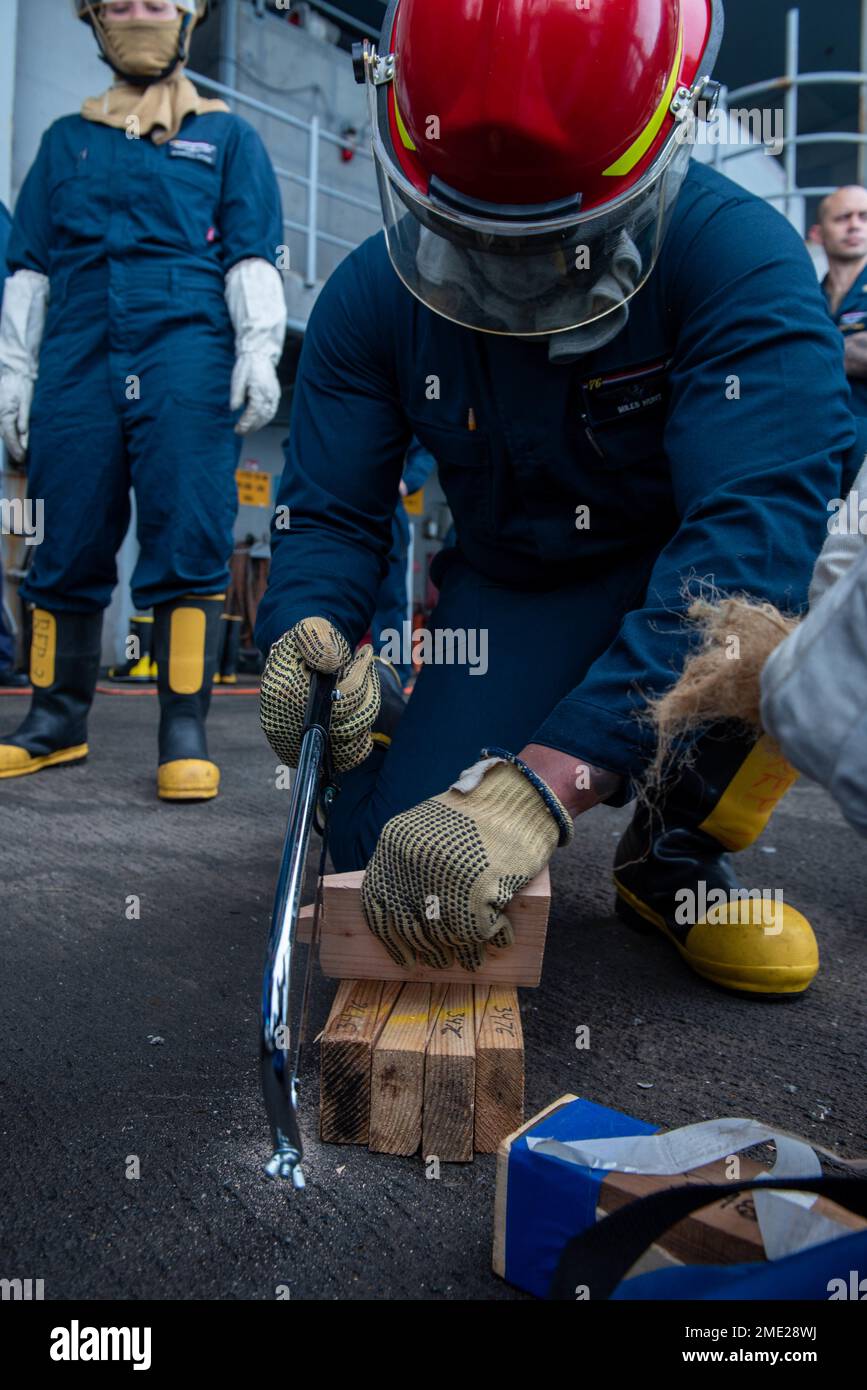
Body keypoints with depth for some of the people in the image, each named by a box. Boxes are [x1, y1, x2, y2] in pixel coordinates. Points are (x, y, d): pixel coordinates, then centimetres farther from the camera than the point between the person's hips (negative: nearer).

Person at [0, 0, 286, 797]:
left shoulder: (226, 137, 19)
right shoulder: (66, 140, 24)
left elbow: (252, 255, 9)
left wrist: (258, 350, -6)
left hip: (186, 352, -2)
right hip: (79, 361, 3)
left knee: (188, 545, -11)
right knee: (67, 550, 1)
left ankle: (185, 731, -7)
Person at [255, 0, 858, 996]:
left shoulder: (738, 258, -27)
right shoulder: (375, 297, -13)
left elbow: (751, 530, -39)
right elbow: (328, 513, -9)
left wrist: (542, 784, -50)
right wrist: (308, 636, -35)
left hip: (689, 586, -1)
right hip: (517, 593, 2)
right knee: (390, 857, -16)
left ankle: (675, 855, -11)